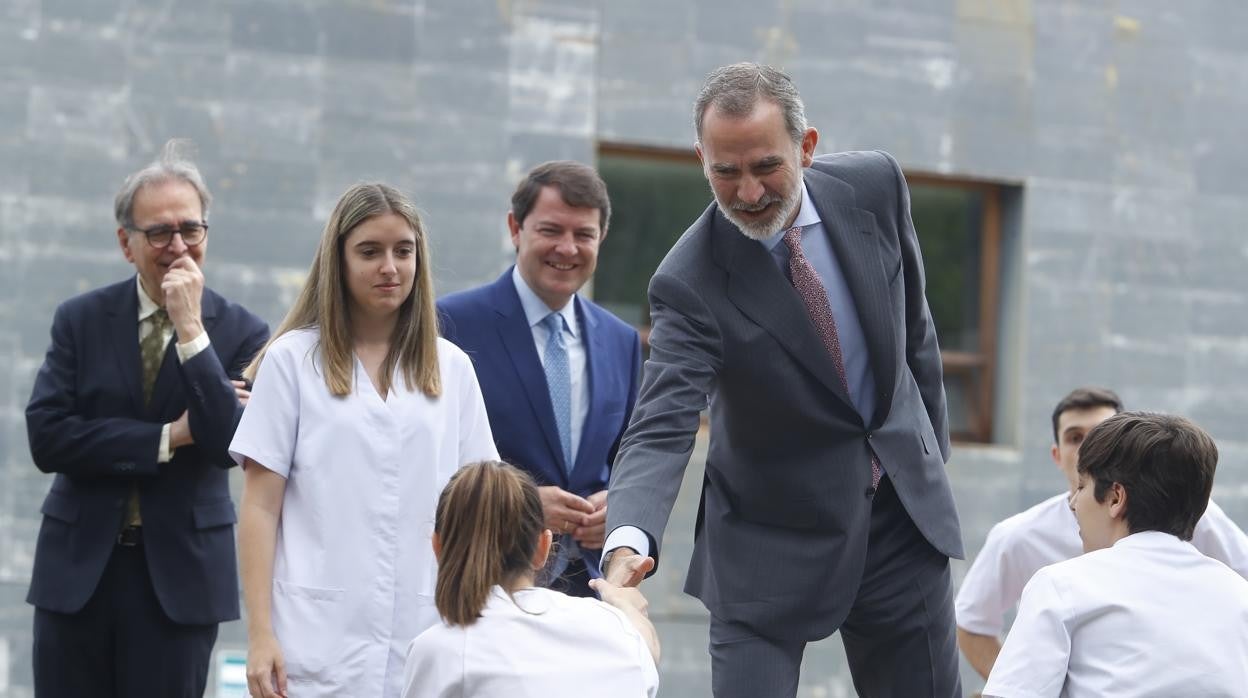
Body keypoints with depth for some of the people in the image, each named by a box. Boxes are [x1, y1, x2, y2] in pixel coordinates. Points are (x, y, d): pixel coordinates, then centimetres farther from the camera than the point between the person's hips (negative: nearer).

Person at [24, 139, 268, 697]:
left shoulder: (240, 332, -1)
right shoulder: (81, 320, 3)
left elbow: (231, 443, -14)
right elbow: (46, 436, -7)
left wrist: (191, 328, -18)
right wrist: (169, 438, -13)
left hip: (180, 573, -1)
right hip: (79, 568, 2)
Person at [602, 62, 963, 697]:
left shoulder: (874, 185, -9)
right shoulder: (690, 283, -22)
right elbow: (660, 430, -30)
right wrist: (627, 543, -48)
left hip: (904, 506, 4)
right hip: (772, 541, -4)